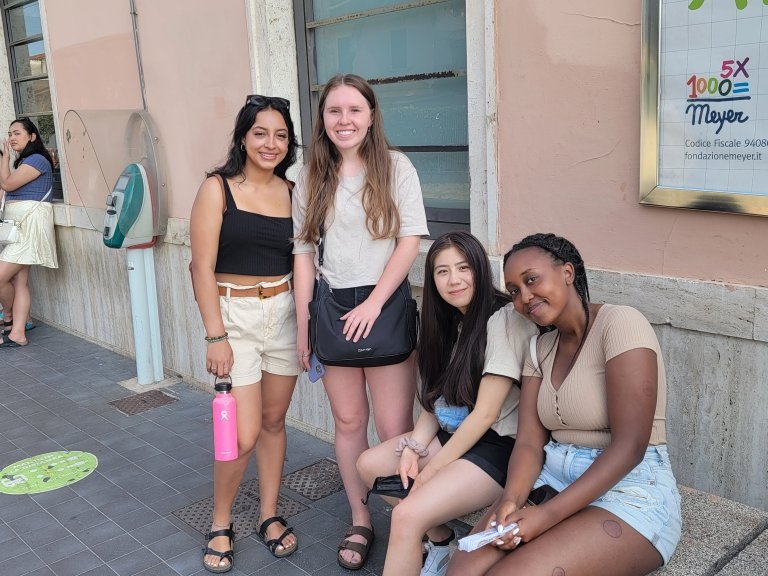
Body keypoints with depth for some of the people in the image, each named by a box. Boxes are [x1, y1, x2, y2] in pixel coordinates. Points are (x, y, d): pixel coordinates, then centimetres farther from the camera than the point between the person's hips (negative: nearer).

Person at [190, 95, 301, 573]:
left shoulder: (292, 192, 5)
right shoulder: (218, 188, -7)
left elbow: (303, 262, 10)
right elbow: (203, 268, -9)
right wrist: (216, 336, -13)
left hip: (285, 314, 4)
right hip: (235, 316, -4)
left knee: (274, 421, 13)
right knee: (245, 434, -5)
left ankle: (270, 515, 31)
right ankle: (221, 525, 20)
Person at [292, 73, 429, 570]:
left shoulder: (396, 167, -1)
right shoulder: (312, 178, 8)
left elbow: (410, 240, -6)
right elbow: (304, 251, 7)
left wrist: (373, 303, -12)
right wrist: (303, 323, 3)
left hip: (386, 307, -3)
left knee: (394, 427, -3)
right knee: (348, 422, 11)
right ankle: (360, 523, 25)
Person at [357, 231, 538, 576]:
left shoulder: (504, 320, -17)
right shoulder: (451, 322, 9)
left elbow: (485, 414, -19)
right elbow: (436, 399, 9)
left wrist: (430, 471, -14)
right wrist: (413, 448, -8)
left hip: (497, 446, -9)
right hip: (451, 435, 9)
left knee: (407, 515, -26)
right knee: (368, 466, 3)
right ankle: (440, 540, 15)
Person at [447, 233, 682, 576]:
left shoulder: (620, 323, -12)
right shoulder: (541, 349, 11)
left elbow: (629, 446, -19)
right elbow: (530, 441, 2)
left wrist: (547, 515, -22)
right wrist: (512, 500, -19)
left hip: (630, 487, -5)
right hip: (554, 479, 6)